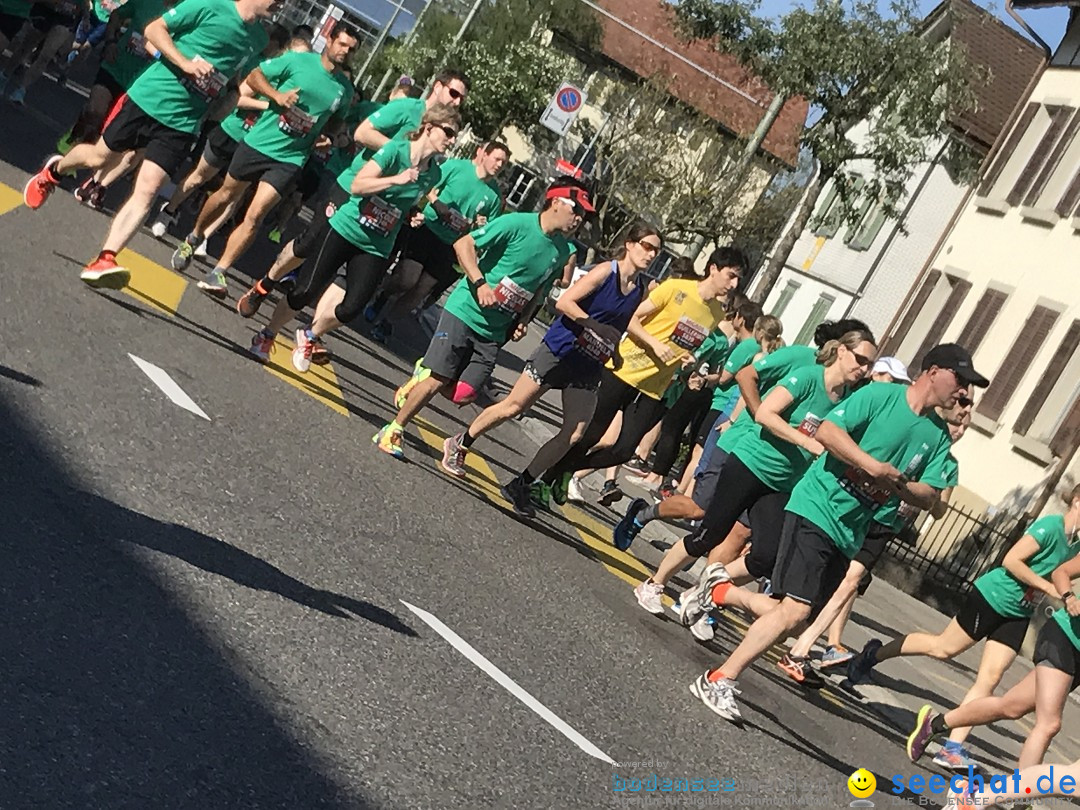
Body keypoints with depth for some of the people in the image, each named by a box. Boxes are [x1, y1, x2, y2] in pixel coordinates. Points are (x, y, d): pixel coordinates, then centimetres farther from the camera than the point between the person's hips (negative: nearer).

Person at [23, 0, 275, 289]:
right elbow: (153, 29, -8)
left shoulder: (258, 40, 4)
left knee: (146, 192, -10)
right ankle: (53, 171, 47)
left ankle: (105, 260, -13)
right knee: (100, 157, 14)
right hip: (149, 97, -3)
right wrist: (185, 62, -21)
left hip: (182, 122, 3)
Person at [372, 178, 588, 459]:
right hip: (466, 311, -5)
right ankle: (393, 431, 12)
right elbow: (464, 244, -12)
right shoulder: (518, 224, -14)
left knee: (461, 395, -5)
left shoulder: (562, 252, 5)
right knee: (438, 380, -8)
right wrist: (480, 283, -22)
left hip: (495, 331, 6)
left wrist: (523, 321, 5)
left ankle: (424, 373, 26)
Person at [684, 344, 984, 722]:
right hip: (816, 508, -7)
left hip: (849, 534, 8)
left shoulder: (938, 435, 12)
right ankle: (718, 680, -9)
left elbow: (929, 496, 9)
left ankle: (718, 588, 26)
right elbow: (827, 431, -16)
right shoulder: (880, 395, -7)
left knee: (792, 612, 6)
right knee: (794, 609, -18)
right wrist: (875, 466, -22)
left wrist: (897, 484, -10)